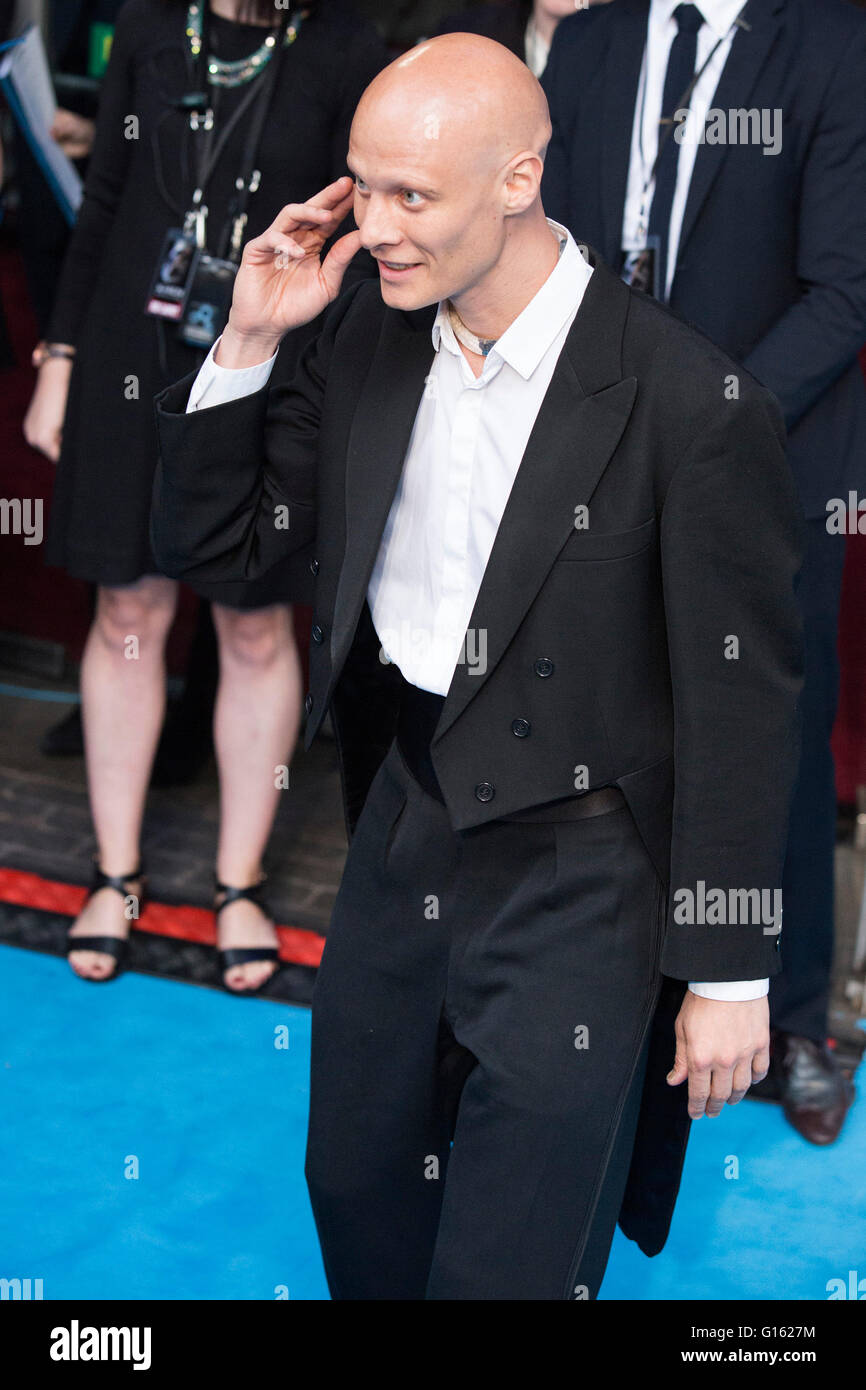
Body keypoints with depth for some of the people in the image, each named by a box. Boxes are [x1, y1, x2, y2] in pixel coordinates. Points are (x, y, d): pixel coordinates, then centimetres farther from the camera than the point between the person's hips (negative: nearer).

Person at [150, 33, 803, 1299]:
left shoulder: (689, 403, -21)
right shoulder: (369, 330, -2)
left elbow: (742, 705, -15)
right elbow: (208, 543, 6)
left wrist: (729, 974, -10)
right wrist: (247, 341, -9)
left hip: (577, 875, -6)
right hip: (401, 821, 6)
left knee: (508, 1265, 6)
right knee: (354, 1191, 23)